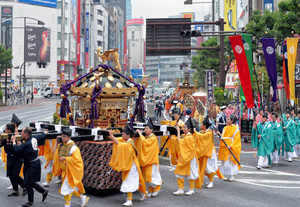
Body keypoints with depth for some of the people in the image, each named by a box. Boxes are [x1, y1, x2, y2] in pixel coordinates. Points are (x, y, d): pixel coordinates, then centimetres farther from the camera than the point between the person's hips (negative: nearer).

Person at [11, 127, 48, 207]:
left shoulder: (26, 144, -27)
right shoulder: (34, 138, -1)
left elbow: (16, 150, -28)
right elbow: (42, 136, 16)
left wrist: (14, 141, -13)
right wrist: (45, 133, 37)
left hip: (32, 165, -10)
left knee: (28, 183, -2)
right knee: (31, 182, 18)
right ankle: (44, 192, 29)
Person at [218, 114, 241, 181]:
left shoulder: (235, 128, -8)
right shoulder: (225, 128, 12)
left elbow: (236, 139, -13)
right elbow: (222, 137, 16)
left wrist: (231, 146, -21)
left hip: (231, 147, -7)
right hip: (224, 147, 7)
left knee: (230, 161, -5)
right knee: (225, 161, 7)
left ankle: (232, 176, 7)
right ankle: (228, 176, 16)